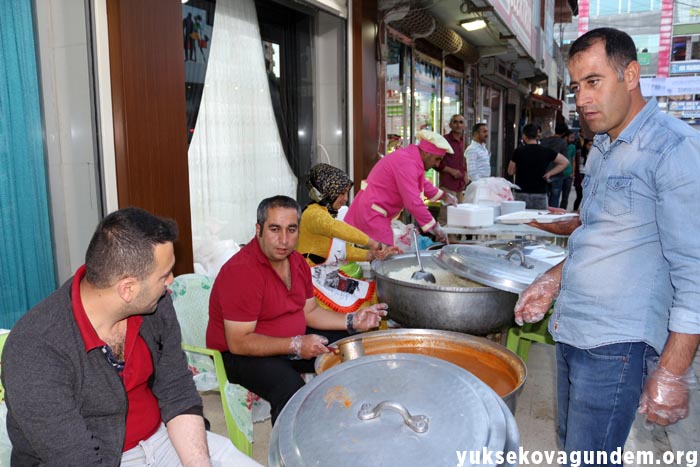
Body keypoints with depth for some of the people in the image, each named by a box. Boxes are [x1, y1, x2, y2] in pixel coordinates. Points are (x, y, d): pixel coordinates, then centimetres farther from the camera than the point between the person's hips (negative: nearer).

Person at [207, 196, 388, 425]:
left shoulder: (297, 261, 2)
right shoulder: (241, 271, -25)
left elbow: (309, 311, 11)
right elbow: (238, 342, -25)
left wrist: (352, 321, -2)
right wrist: (296, 345, -30)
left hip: (292, 342, 8)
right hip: (241, 354, -8)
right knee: (290, 389, -35)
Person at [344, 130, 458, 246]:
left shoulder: (410, 155, 10)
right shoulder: (407, 163, -22)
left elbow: (422, 183, 30)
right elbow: (413, 202, -26)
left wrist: (443, 196, 30)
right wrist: (435, 227, -18)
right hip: (371, 214, -10)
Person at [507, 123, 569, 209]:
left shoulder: (519, 151, -5)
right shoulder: (546, 151, 2)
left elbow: (511, 171, 3)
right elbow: (565, 162, 8)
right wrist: (549, 173, 6)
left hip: (522, 193, -1)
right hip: (540, 194, 2)